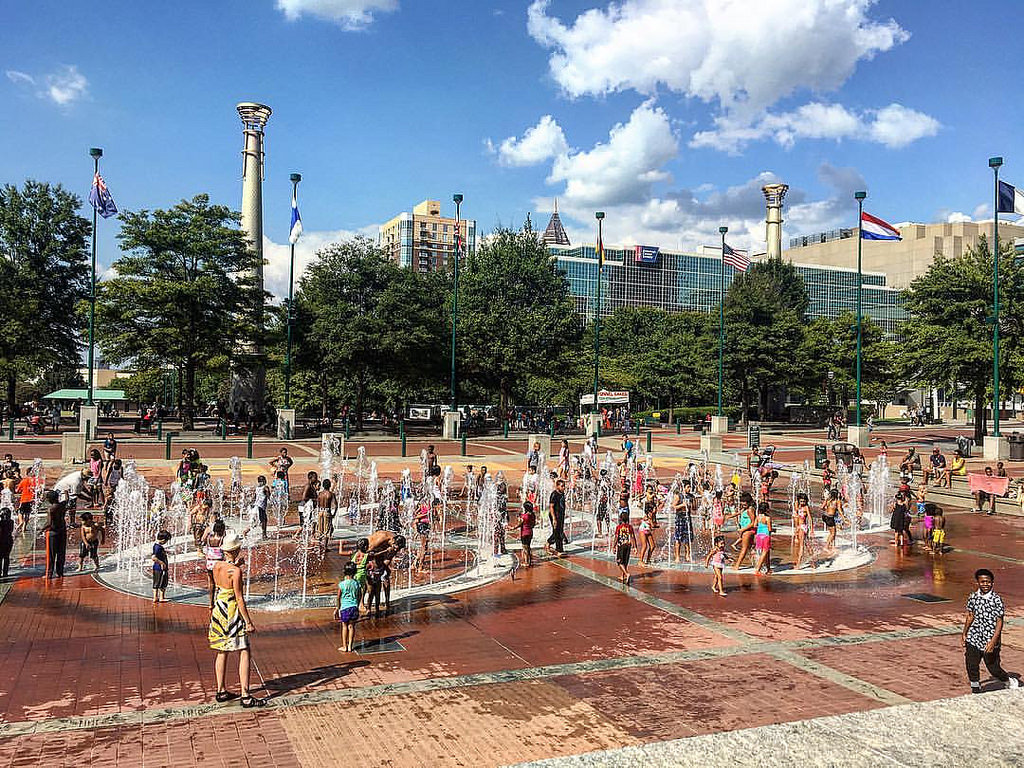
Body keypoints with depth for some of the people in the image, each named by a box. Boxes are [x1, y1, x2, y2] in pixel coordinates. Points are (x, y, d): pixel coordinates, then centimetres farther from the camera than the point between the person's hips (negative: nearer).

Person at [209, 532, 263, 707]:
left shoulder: (217, 566, 1)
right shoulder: (236, 571, -20)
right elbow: (239, 598, -19)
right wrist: (249, 622, -14)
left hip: (218, 611, 8)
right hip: (233, 612, -8)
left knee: (222, 652, 18)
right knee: (244, 653, -3)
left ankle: (221, 691, 27)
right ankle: (245, 696, -4)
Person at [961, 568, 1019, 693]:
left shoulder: (996, 600, -11)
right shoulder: (973, 597, 2)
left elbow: (999, 622, -11)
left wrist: (993, 641, -17)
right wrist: (964, 633, 17)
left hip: (990, 641, -4)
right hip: (973, 640, 4)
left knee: (994, 669, 8)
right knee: (971, 666, 3)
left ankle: (1010, 682, 37)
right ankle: (975, 691, 21)